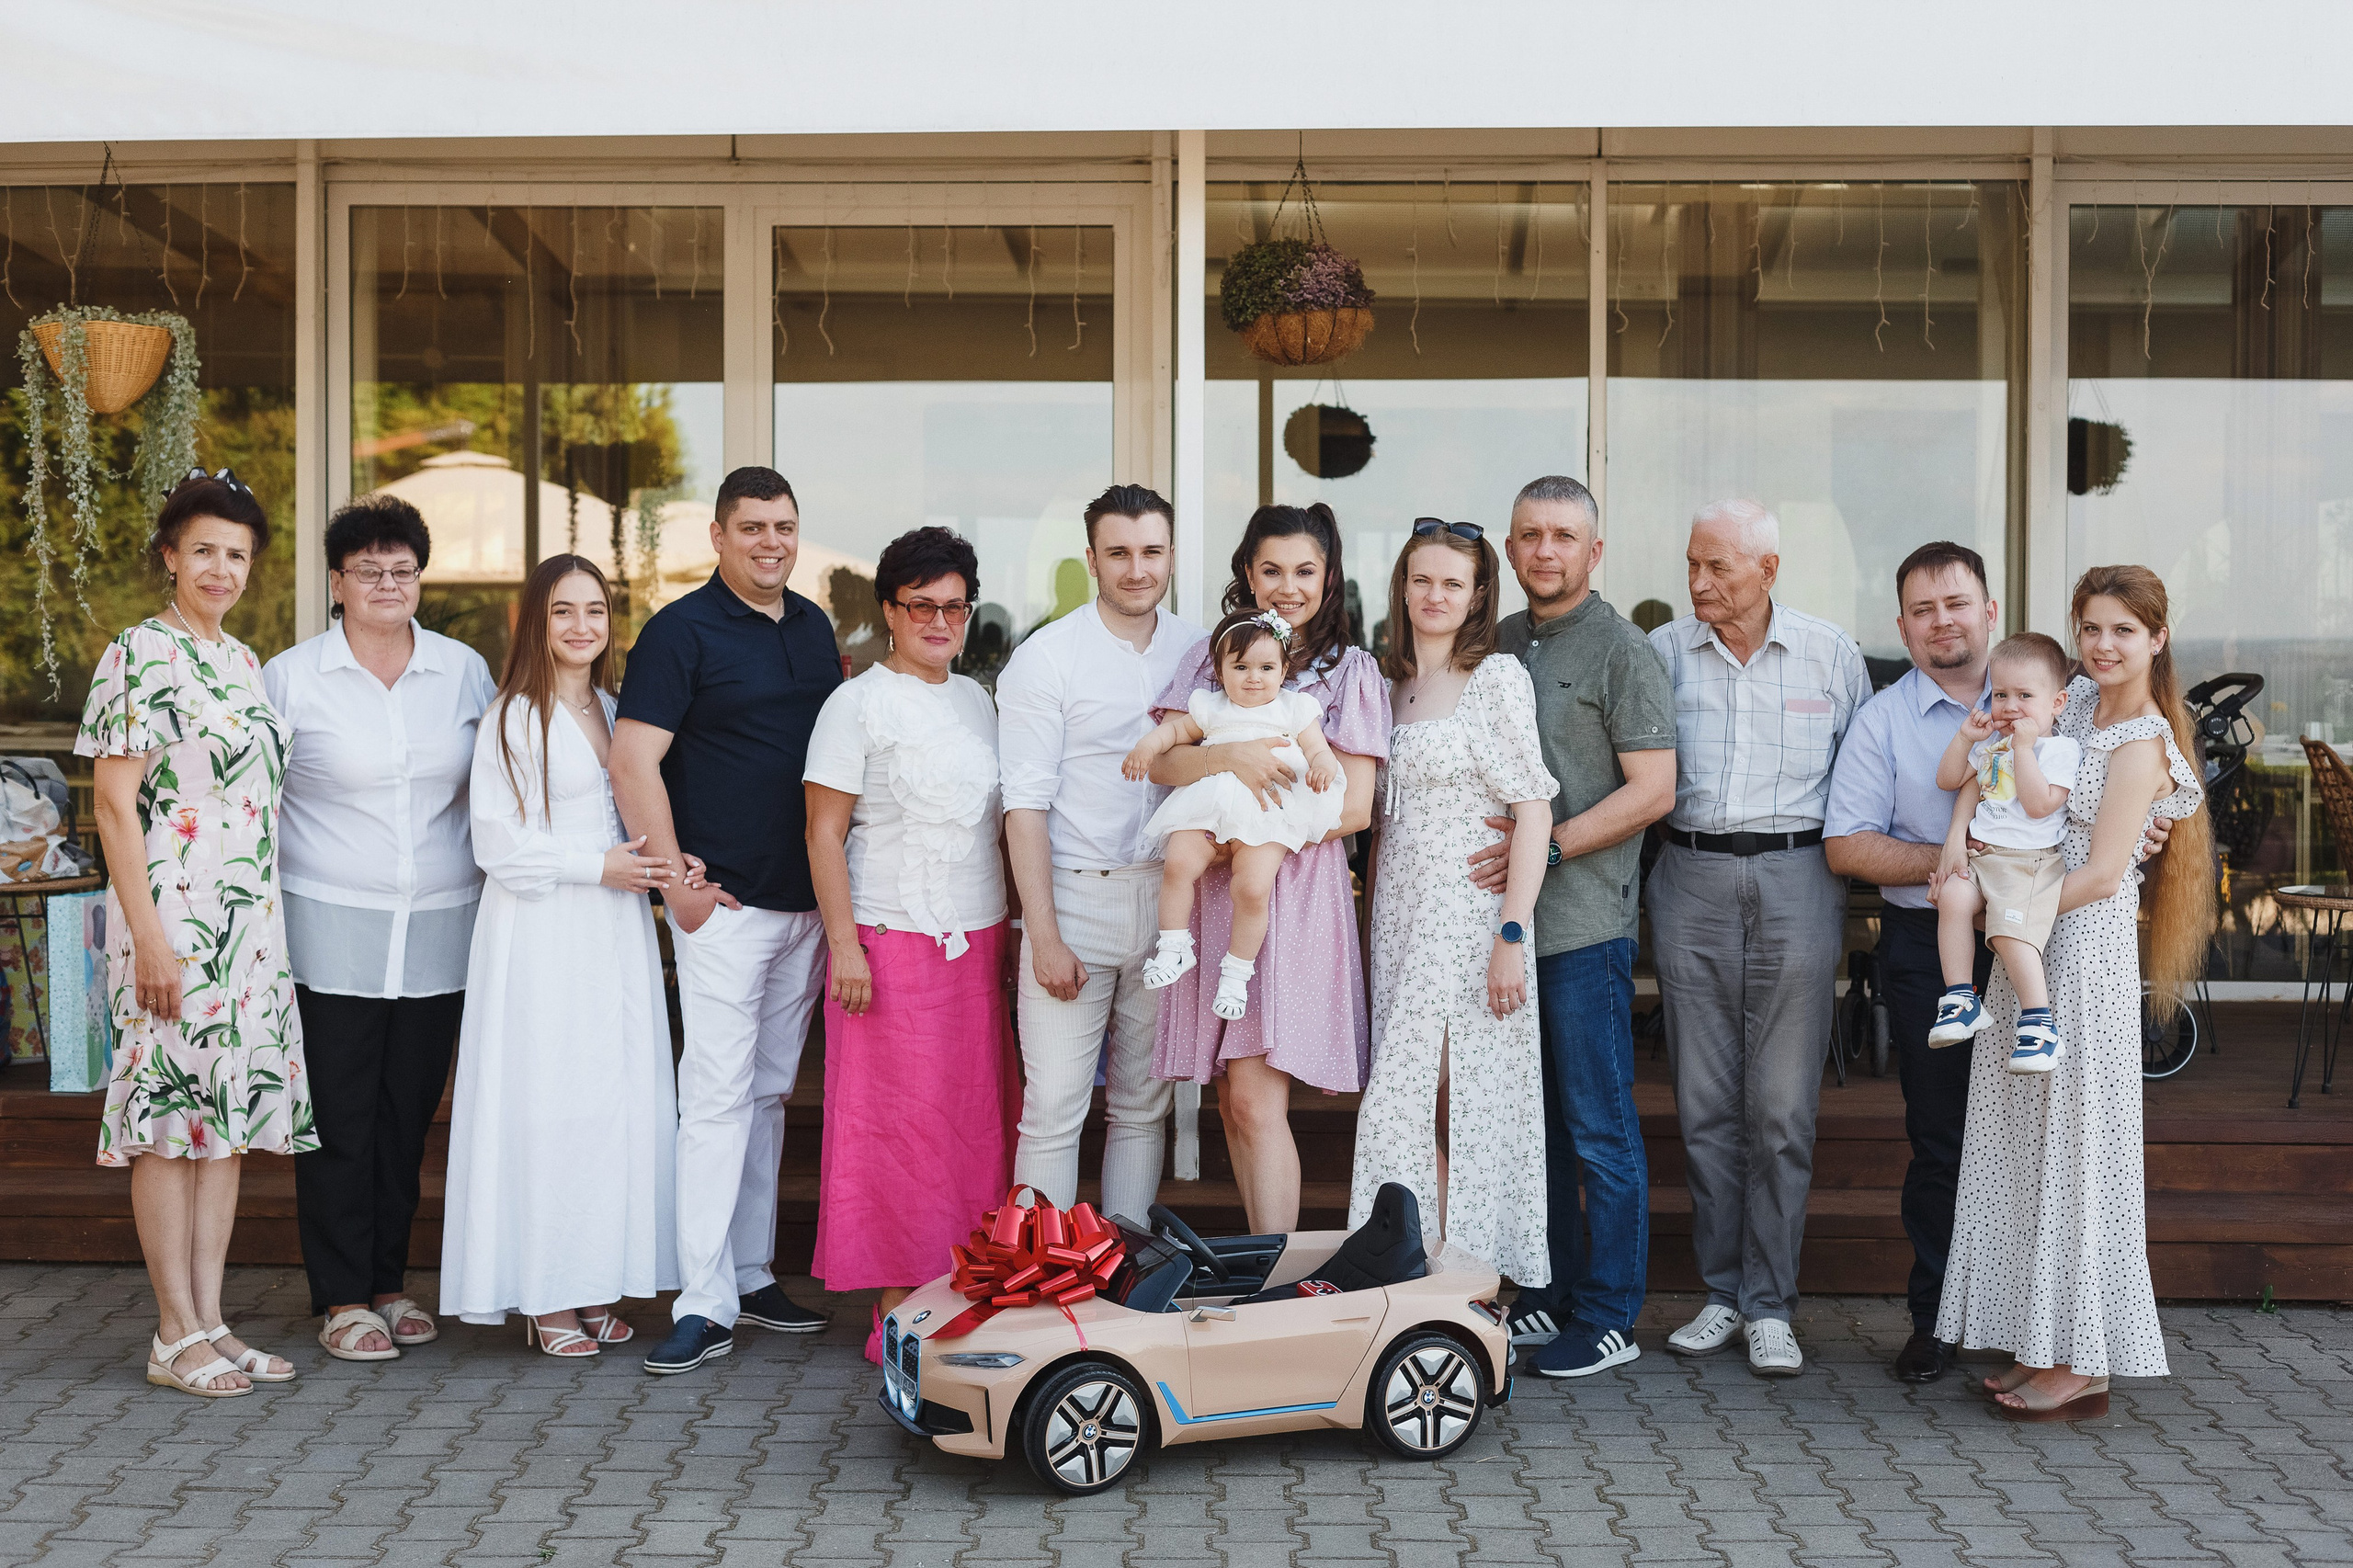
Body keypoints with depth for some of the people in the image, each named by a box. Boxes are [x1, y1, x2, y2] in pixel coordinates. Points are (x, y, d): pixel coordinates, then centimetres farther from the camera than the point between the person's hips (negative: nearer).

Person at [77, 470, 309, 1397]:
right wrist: (148, 936, -17)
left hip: (251, 922, 8)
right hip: (174, 921, -8)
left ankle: (212, 1323, 15)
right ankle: (176, 1335, 5)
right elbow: (113, 803, -12)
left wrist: (274, 924, 15)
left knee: (231, 1114, 9)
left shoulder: (243, 662, 16)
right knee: (170, 1114, -3)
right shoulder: (138, 655, -7)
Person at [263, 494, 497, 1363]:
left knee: (409, 1112, 9)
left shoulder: (464, 669, 7)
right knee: (339, 1117, 0)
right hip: (332, 932, -3)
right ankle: (342, 1298, 10)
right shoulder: (290, 676, 0)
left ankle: (389, 1281, 22)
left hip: (439, 932, 3)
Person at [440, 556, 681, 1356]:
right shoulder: (512, 720, -6)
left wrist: (655, 867, 3)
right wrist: (597, 866, -13)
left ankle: (597, 1287, 12)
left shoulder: (616, 711, 14)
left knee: (620, 1096, 4)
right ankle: (545, 1297, 3)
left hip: (615, 932, 6)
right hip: (540, 936, -6)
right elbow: (497, 845, -10)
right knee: (545, 1101, -5)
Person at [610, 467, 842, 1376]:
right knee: (717, 1093, -8)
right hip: (725, 901, -7)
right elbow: (632, 761, -13)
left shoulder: (814, 627, 13)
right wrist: (676, 880, -15)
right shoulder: (681, 632, -7)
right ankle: (704, 1305, -5)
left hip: (807, 901, 7)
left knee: (770, 1092, 13)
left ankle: (753, 1276, 22)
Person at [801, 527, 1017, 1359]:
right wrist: (843, 945, -14)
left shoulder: (975, 698, 15)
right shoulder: (858, 704, -5)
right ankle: (898, 1311, 4)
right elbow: (824, 833, -7)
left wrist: (1010, 931, 17)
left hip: (977, 940, 6)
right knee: (898, 1125, -3)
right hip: (894, 940, -6)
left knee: (979, 1119, 5)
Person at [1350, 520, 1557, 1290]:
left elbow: (1533, 810, -11)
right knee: (1406, 1107, 4)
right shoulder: (1392, 684, 14)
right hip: (1402, 922, 6)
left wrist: (1512, 935, -17)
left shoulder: (1496, 678, -6)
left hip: (1470, 919, -6)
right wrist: (1372, 929, 16)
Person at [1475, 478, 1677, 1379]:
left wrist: (1547, 846, -17)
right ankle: (1545, 1299, 23)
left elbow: (1652, 790, -11)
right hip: (1506, 916, 7)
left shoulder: (1622, 650, -4)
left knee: (1599, 1128, -1)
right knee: (1533, 1119, 13)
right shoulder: (1497, 644, 16)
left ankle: (1609, 1319, 8)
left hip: (1584, 923, -6)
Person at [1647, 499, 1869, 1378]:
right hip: (1692, 884, 1)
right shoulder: (1663, 652, 6)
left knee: (1782, 1108, -1)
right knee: (1705, 1104, 5)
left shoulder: (1831, 655, 5)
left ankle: (1769, 1305, 8)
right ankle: (1723, 1292, 16)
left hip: (1795, 884, -1)